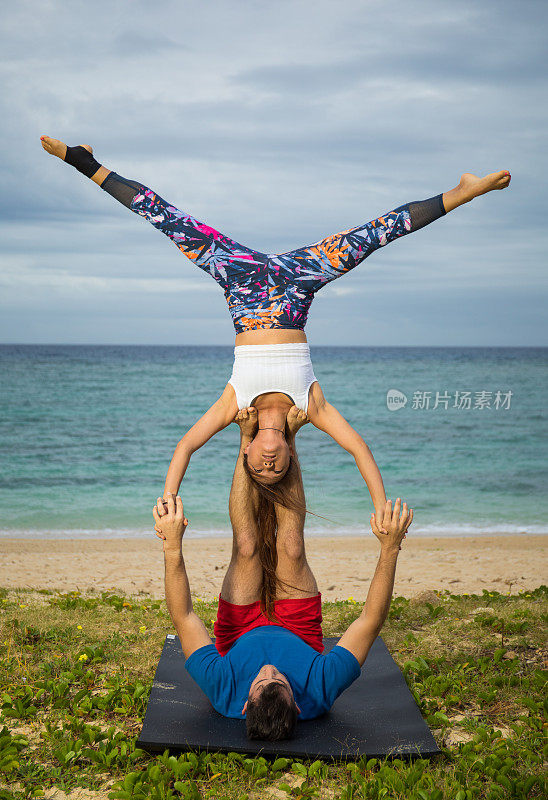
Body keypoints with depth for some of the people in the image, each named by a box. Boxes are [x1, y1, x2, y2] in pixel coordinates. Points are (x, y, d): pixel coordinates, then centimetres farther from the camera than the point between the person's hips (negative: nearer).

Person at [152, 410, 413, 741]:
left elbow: (183, 616, -42)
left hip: (240, 637, 0)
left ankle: (248, 439, 5)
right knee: (292, 547, -14)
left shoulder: (225, 693, -45)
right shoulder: (319, 694, -46)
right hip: (301, 638, 1)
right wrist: (390, 549, -51)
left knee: (246, 545, -14)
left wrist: (173, 546, -51)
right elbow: (371, 619, -42)